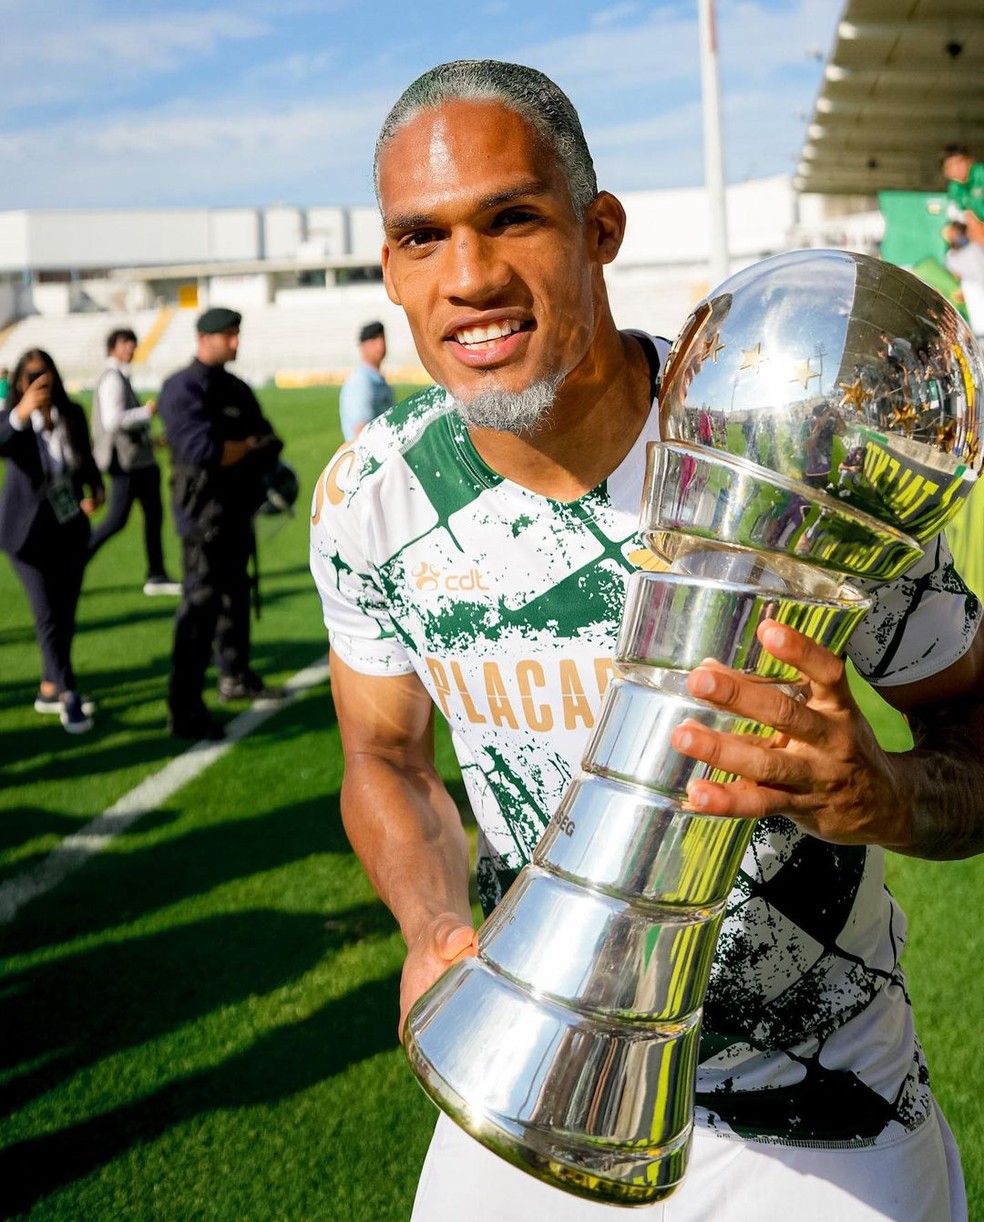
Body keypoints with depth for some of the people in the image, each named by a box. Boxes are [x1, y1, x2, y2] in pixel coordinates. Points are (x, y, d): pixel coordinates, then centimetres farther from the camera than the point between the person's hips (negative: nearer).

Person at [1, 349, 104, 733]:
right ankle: (68, 695, -1)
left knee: (66, 614, 10)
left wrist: (96, 489, -6)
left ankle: (50, 689, 24)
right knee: (48, 616, -9)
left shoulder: (72, 414, -2)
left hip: (71, 529, 5)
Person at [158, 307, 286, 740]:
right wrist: (248, 447, -8)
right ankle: (184, 710, -6)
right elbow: (202, 450, -25)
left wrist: (230, 451, -13)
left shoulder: (236, 389, 14)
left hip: (239, 512, 8)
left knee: (236, 596, 19)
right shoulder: (183, 389, -12)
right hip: (205, 514, -8)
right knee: (200, 607, -9)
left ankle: (236, 678, 36)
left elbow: (270, 446, 8)